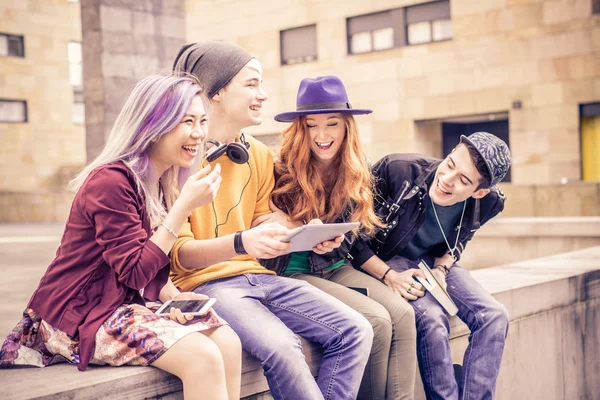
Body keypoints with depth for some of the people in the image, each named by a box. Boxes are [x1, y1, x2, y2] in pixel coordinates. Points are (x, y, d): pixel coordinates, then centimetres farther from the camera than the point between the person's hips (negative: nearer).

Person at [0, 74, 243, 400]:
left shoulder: (160, 185, 9)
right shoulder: (111, 181, -18)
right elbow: (136, 273, -22)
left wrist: (174, 296, -10)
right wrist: (185, 206, -23)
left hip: (123, 304, 8)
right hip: (78, 316, -8)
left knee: (227, 342, -13)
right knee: (202, 356, -24)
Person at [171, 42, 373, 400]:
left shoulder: (260, 156, 11)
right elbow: (179, 254, -13)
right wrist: (241, 242, -31)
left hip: (258, 275, 7)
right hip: (205, 282, -6)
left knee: (355, 331, -9)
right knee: (281, 346, -32)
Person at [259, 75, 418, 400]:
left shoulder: (358, 174, 5)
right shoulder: (282, 171, -9)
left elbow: (356, 238, 10)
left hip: (337, 268, 5)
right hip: (294, 273, -5)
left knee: (402, 313, -21)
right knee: (376, 319, -24)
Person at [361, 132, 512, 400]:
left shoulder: (485, 204, -14)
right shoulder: (397, 170, -28)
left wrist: (441, 268, -11)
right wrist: (388, 275, -26)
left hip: (433, 264, 5)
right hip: (387, 263, -5)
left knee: (495, 316, -15)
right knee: (432, 317, -31)